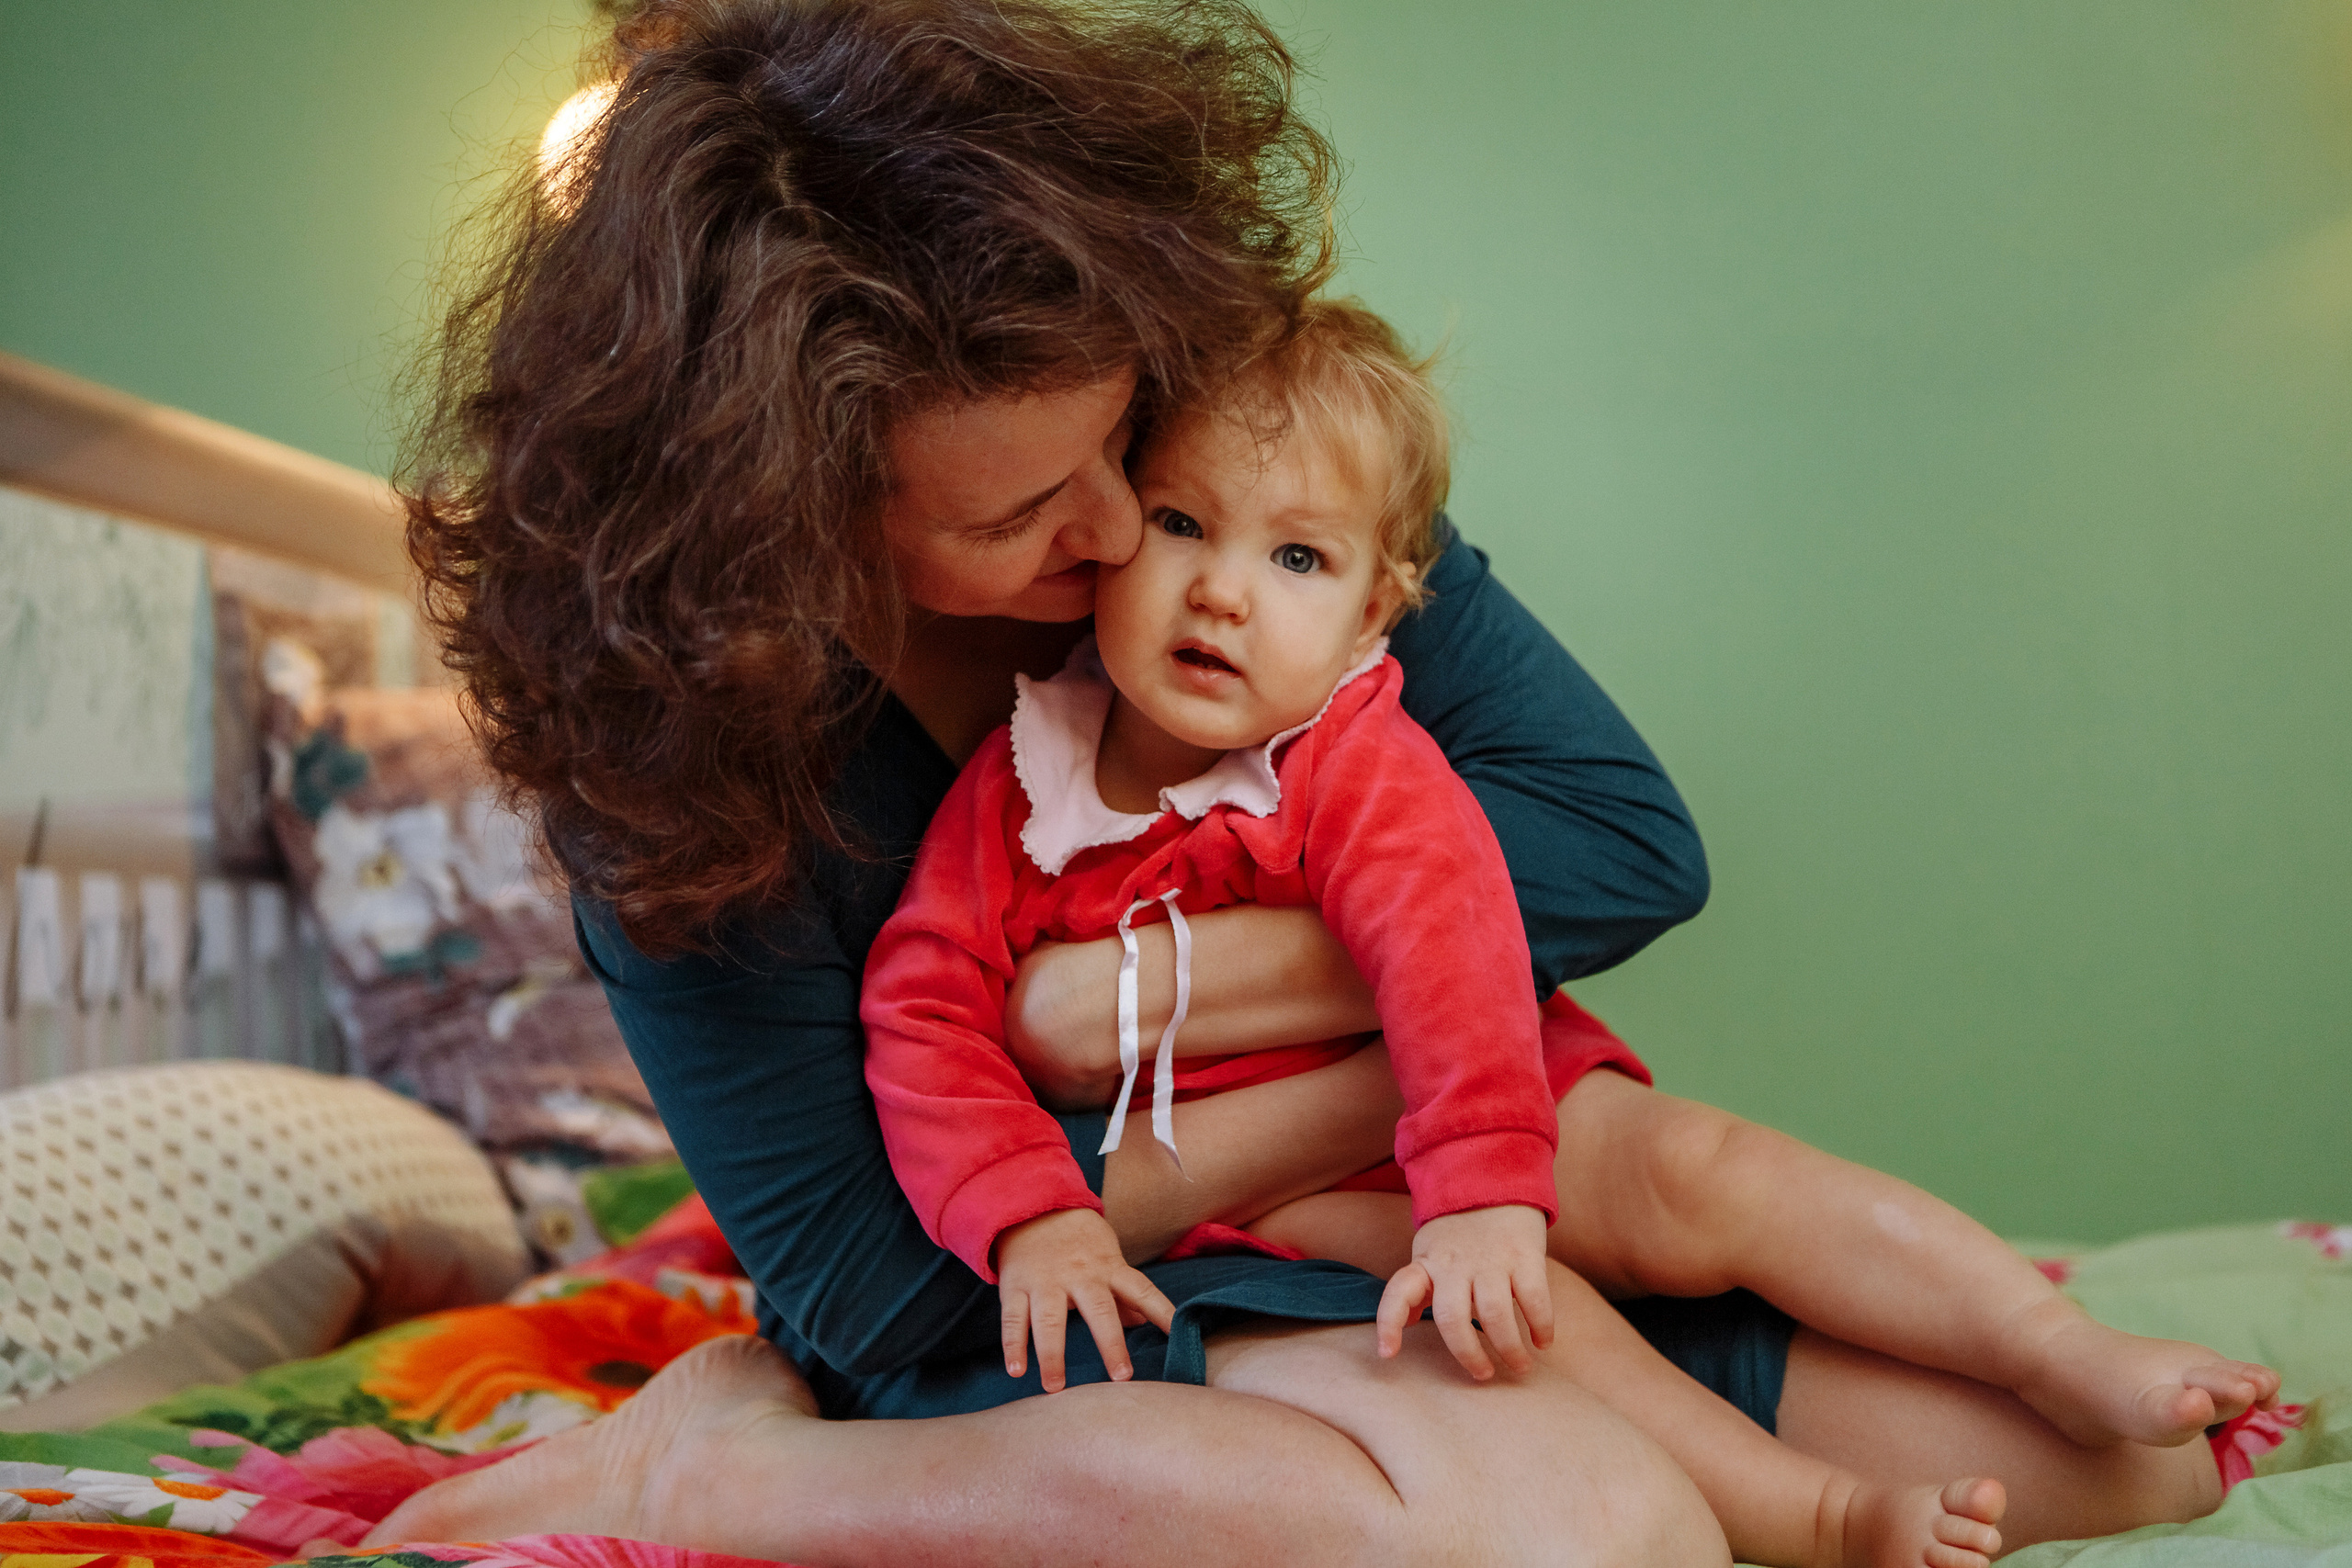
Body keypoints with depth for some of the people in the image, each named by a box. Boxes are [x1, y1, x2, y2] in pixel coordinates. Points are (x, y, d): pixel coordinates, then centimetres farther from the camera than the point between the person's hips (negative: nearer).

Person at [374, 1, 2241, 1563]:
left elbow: (1624, 825, -14)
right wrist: (1410, 1072, -19)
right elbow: (878, 1279, -17)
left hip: (1388, 1210, 5)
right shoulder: (669, 729, -20)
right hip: (1038, 1297, -4)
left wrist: (1123, 986, -23)